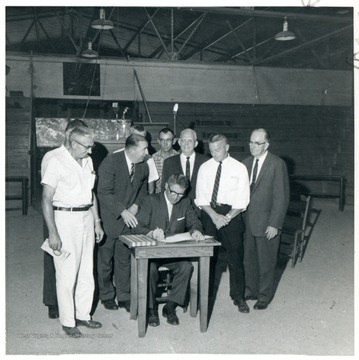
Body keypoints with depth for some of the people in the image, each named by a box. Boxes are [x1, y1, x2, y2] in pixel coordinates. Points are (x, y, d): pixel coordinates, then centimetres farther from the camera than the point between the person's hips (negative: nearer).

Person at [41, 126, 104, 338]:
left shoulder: (88, 161, 9)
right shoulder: (57, 163, -11)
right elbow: (47, 200, -12)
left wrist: (97, 222, 14)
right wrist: (52, 233, -17)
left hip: (87, 217, 7)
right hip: (65, 219, -6)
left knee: (87, 272, 12)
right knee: (67, 274, 0)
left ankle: (83, 315, 26)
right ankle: (68, 322, 13)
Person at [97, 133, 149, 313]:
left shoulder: (143, 167, 2)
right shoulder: (110, 162, -17)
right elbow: (104, 193, -21)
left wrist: (136, 206, -2)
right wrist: (122, 211, -27)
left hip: (128, 219, 5)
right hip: (109, 219, -4)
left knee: (124, 260, 10)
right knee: (105, 260, 8)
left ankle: (124, 296, 22)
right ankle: (106, 296, 24)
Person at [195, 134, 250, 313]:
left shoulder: (239, 168, 1)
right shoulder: (205, 167, 6)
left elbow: (242, 200, -3)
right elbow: (201, 197, 2)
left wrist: (227, 217, -14)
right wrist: (214, 216, -12)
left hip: (231, 214, -2)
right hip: (209, 213, 2)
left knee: (235, 258, 1)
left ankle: (238, 297, 15)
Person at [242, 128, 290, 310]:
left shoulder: (277, 164, -10)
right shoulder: (246, 163, 8)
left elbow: (281, 196, -11)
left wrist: (274, 224, -15)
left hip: (266, 224, -5)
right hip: (247, 221, 5)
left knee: (266, 262, 8)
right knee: (249, 259, 14)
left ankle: (264, 296, 24)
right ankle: (251, 291, 31)